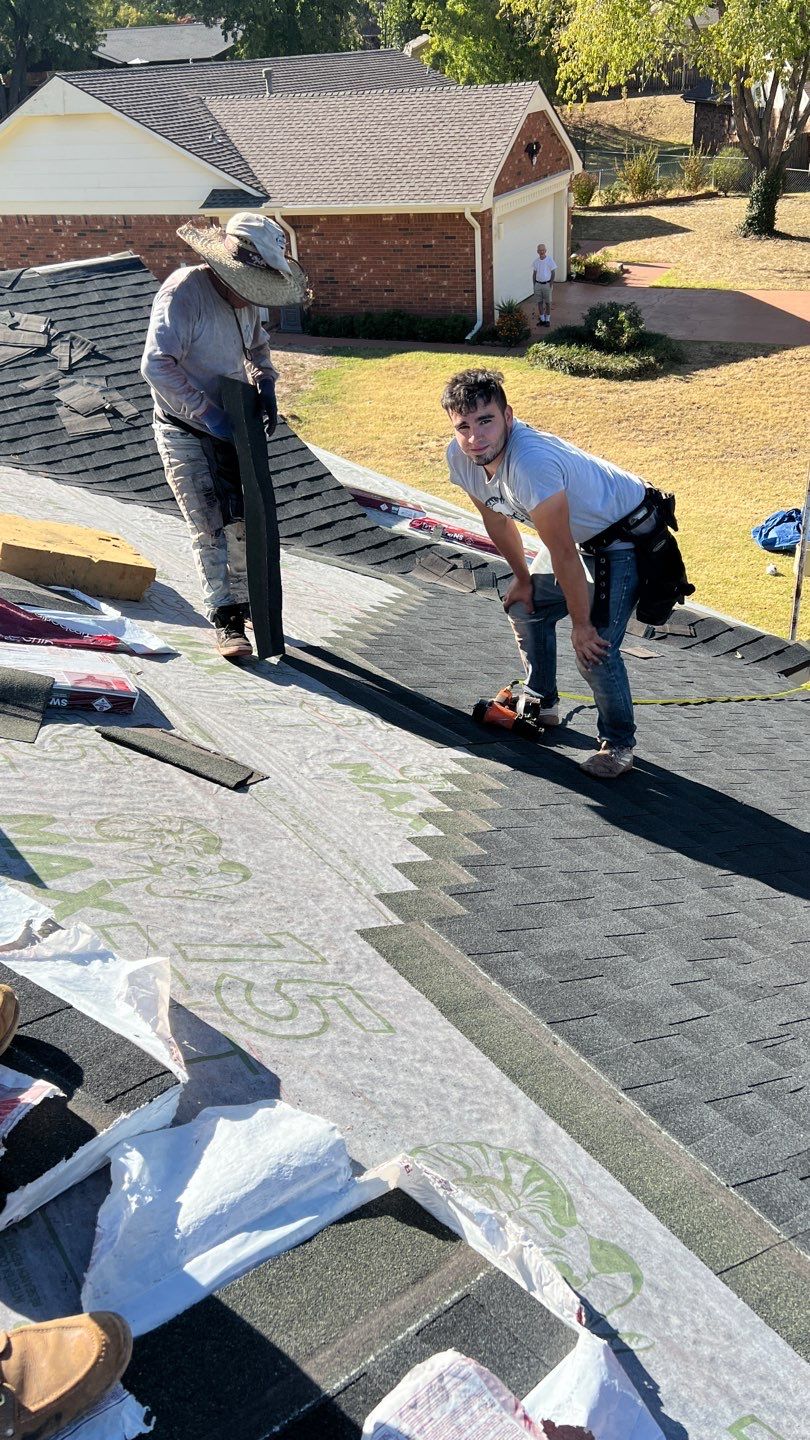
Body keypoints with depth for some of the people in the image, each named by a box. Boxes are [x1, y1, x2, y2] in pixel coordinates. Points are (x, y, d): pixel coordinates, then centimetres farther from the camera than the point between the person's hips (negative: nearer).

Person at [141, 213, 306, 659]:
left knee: (243, 519, 10)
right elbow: (156, 365, -29)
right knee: (209, 526, -8)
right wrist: (208, 412, -31)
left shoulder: (246, 298, 2)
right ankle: (225, 620, -1)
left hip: (228, 426, 7)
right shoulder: (183, 292, -22)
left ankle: (243, 601, 28)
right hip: (184, 432, -7)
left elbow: (257, 346, 21)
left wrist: (264, 382, 0)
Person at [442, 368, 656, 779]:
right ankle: (540, 703, 39)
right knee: (524, 607, 19)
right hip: (576, 535, 9)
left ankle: (618, 744, 4)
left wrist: (581, 624, -22)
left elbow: (563, 553, -31)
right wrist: (522, 577, 15)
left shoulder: (530, 464, -39)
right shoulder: (460, 457, -13)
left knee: (594, 647, -17)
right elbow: (496, 519, 6)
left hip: (625, 537, -9)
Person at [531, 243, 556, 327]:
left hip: (546, 284, -4)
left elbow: (553, 272, -5)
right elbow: (534, 273, 11)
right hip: (538, 284, 4)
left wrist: (551, 284, -10)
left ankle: (548, 319, 13)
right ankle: (542, 319, 18)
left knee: (548, 303, 3)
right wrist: (534, 285, 6)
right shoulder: (536, 261, 4)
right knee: (539, 302, 7)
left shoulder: (549, 260, -8)